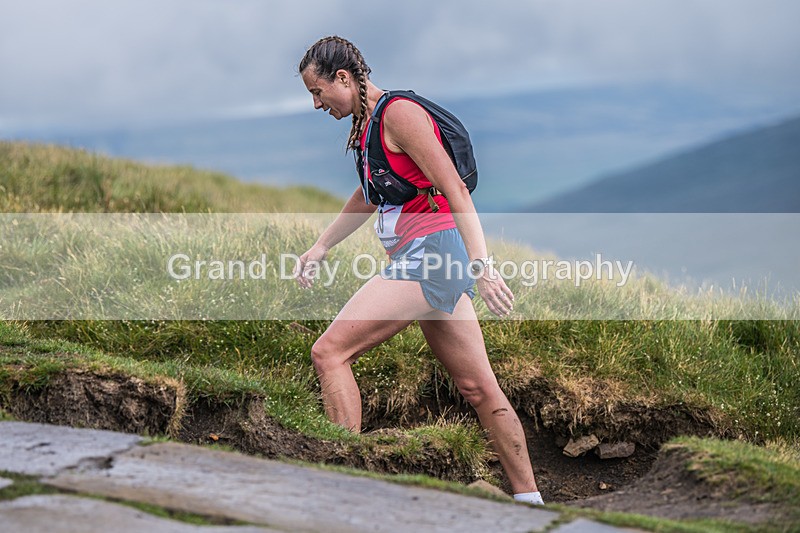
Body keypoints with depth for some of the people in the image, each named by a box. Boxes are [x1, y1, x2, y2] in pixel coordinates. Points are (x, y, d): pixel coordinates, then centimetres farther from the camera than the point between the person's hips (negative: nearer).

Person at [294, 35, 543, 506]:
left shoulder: (398, 113, -10)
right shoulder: (368, 123, 18)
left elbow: (455, 189, -18)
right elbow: (366, 199, 34)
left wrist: (481, 265, -25)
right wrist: (319, 249, 34)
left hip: (430, 253, -10)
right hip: (424, 260, 10)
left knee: (329, 353, -13)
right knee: (478, 387, 10)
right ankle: (530, 501, 15)